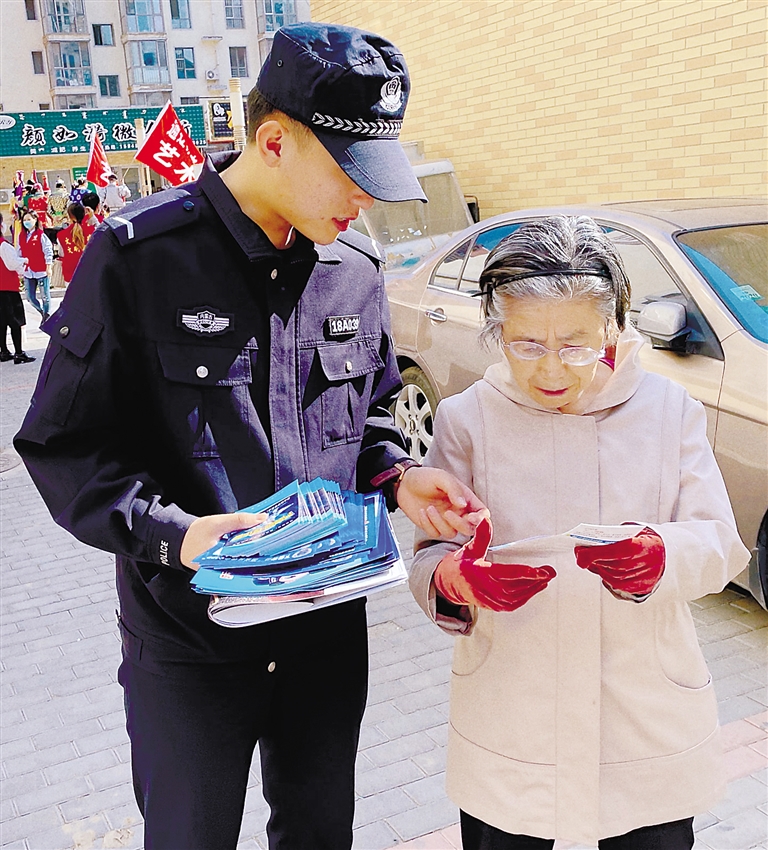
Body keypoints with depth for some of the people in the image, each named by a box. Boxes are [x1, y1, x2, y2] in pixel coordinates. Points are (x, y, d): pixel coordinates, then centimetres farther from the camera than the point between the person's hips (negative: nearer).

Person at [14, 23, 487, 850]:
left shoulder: (355, 266, 0)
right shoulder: (139, 255, -16)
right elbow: (65, 442, -12)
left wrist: (396, 474, -7)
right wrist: (169, 533, -26)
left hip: (329, 626, 5)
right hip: (188, 637, -4)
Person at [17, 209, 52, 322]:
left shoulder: (41, 235, -7)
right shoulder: (21, 235, 9)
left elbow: (48, 251, -8)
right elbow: (20, 252, 15)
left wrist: (48, 267, -11)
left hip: (41, 271, -6)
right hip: (28, 271, 6)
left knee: (45, 296, 2)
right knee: (30, 297, 7)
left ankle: (46, 316, 15)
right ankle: (43, 312, 27)